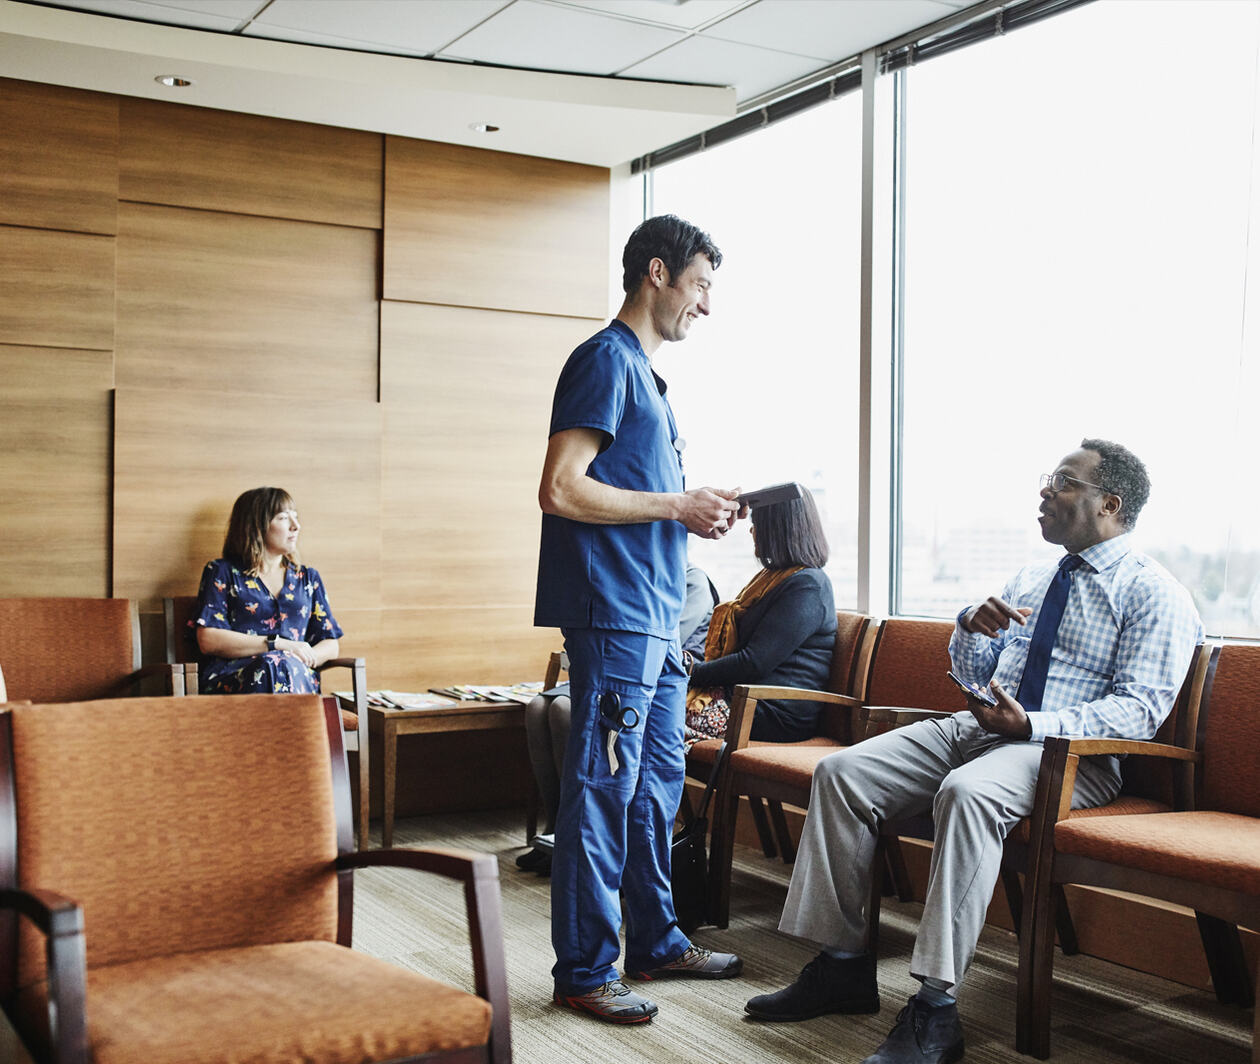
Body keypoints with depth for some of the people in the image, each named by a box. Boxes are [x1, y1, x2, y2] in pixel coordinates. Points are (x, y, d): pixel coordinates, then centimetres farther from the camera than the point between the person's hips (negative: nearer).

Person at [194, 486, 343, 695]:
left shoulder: (307, 578, 26)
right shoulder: (222, 572, 14)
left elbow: (330, 645, 21)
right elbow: (208, 640, 0)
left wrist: (302, 660, -4)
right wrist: (277, 644, -9)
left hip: (300, 678, 2)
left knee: (286, 667, -37)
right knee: (273, 665, -39)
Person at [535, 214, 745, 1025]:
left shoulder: (645, 373, 21)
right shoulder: (606, 360, -9)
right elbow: (561, 490, -18)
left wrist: (697, 514, 10)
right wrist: (676, 506, -14)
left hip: (657, 619, 10)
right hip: (614, 615, -10)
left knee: (657, 784, 15)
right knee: (603, 791, -4)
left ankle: (657, 943, 27)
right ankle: (584, 972, 6)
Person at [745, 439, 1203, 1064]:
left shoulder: (1154, 594, 0)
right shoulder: (1029, 580, 22)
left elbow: (1140, 708, -12)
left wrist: (1032, 724, -24)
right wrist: (972, 627, 1)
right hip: (975, 727, 7)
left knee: (968, 793, -39)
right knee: (841, 772, -11)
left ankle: (935, 1011, -35)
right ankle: (841, 966, -7)